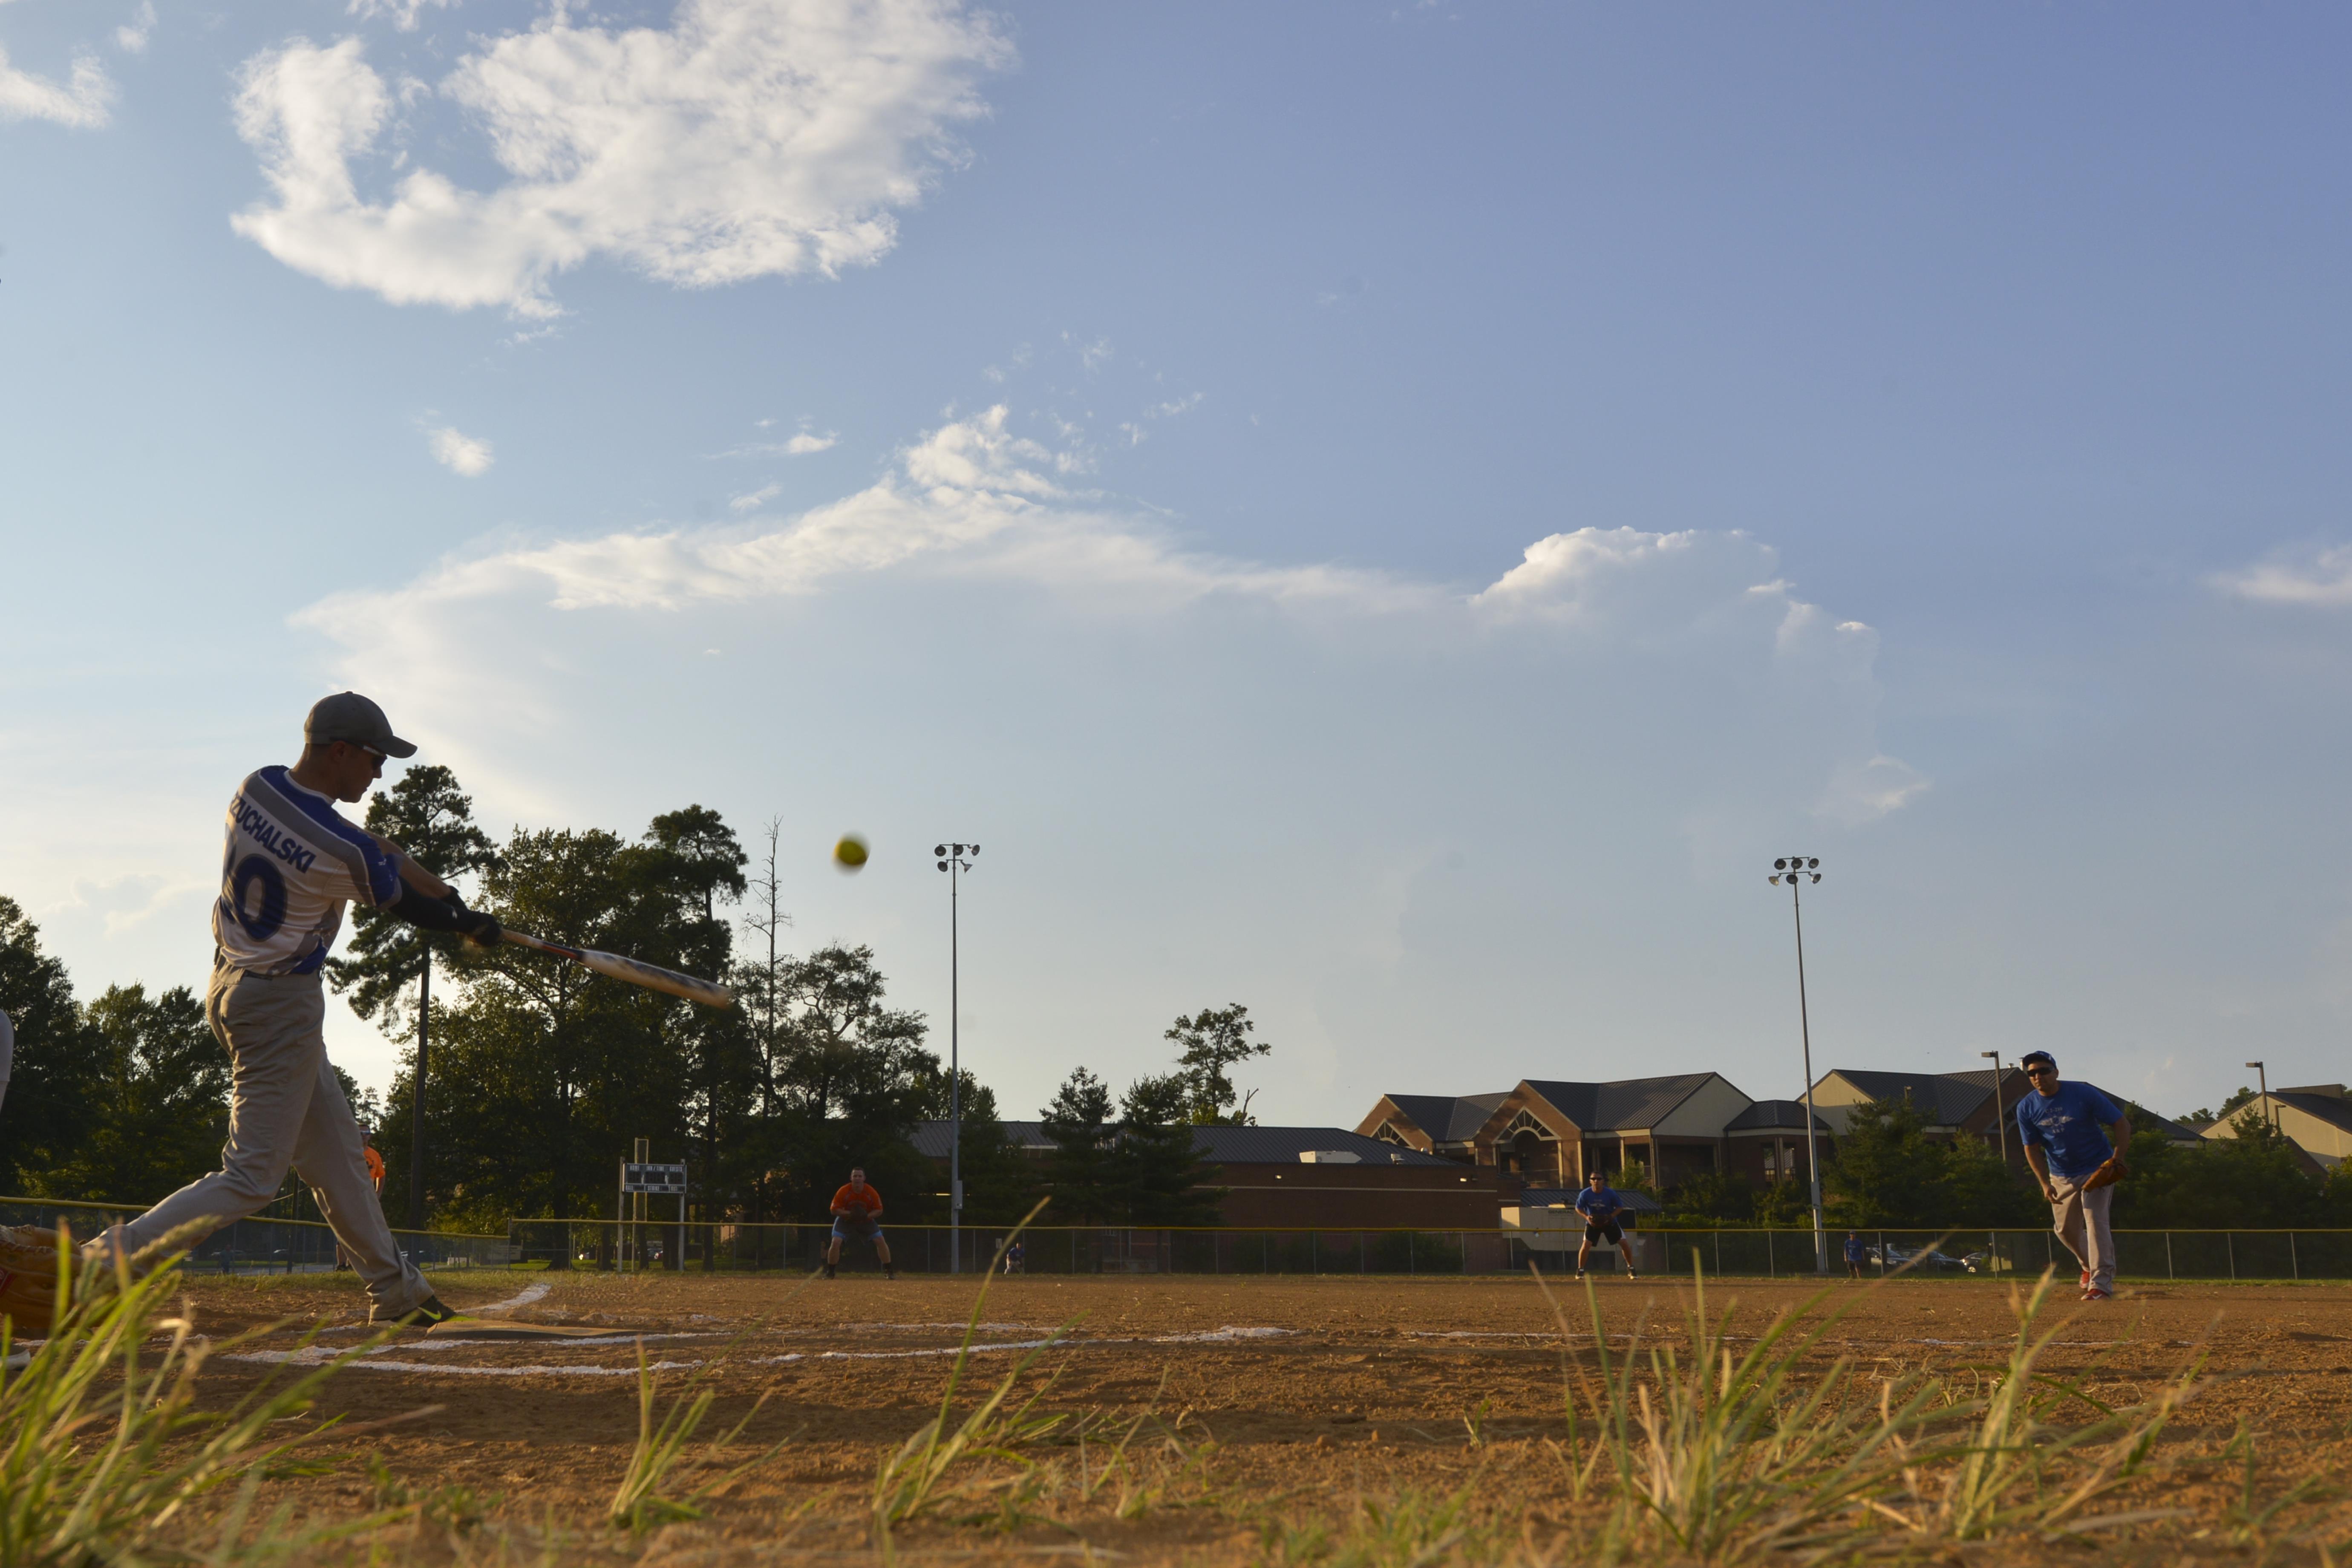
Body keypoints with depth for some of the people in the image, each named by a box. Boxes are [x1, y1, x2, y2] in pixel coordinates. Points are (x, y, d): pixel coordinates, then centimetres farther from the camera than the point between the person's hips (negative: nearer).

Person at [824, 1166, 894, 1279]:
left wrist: (867, 1216, -31)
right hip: (846, 1220, -1)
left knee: (881, 1241, -8)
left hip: (866, 1220, 1)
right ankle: (829, 1272, -4)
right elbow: (834, 1210, -19)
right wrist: (850, 1214, -34)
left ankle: (889, 1270, 6)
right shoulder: (843, 1192, -24)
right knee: (836, 1242, -19)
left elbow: (879, 1210, -11)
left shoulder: (871, 1193, -21)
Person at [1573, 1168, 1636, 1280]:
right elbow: (1578, 1208, -5)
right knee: (1586, 1245, -16)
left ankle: (1631, 1268, 14)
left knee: (1624, 1244, -5)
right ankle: (1580, 1270, -1)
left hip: (1610, 1222, 1)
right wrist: (1586, 1217, -24)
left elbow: (1620, 1207, -8)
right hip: (1593, 1223, 0)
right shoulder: (1585, 1194, -19)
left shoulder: (1610, 1193, -19)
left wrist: (1611, 1216, -25)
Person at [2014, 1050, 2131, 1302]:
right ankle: (2089, 1265, 41)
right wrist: (2045, 1183, -11)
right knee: (2065, 1229, 12)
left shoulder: (2083, 1094, -18)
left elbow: (2121, 1124, -14)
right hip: (2061, 1175, 4)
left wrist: (2117, 1159, -25)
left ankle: (2101, 1283, -16)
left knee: (2095, 1219, -18)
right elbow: (2032, 1148, -1)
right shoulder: (2026, 1107, -8)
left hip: (2097, 1169, -4)